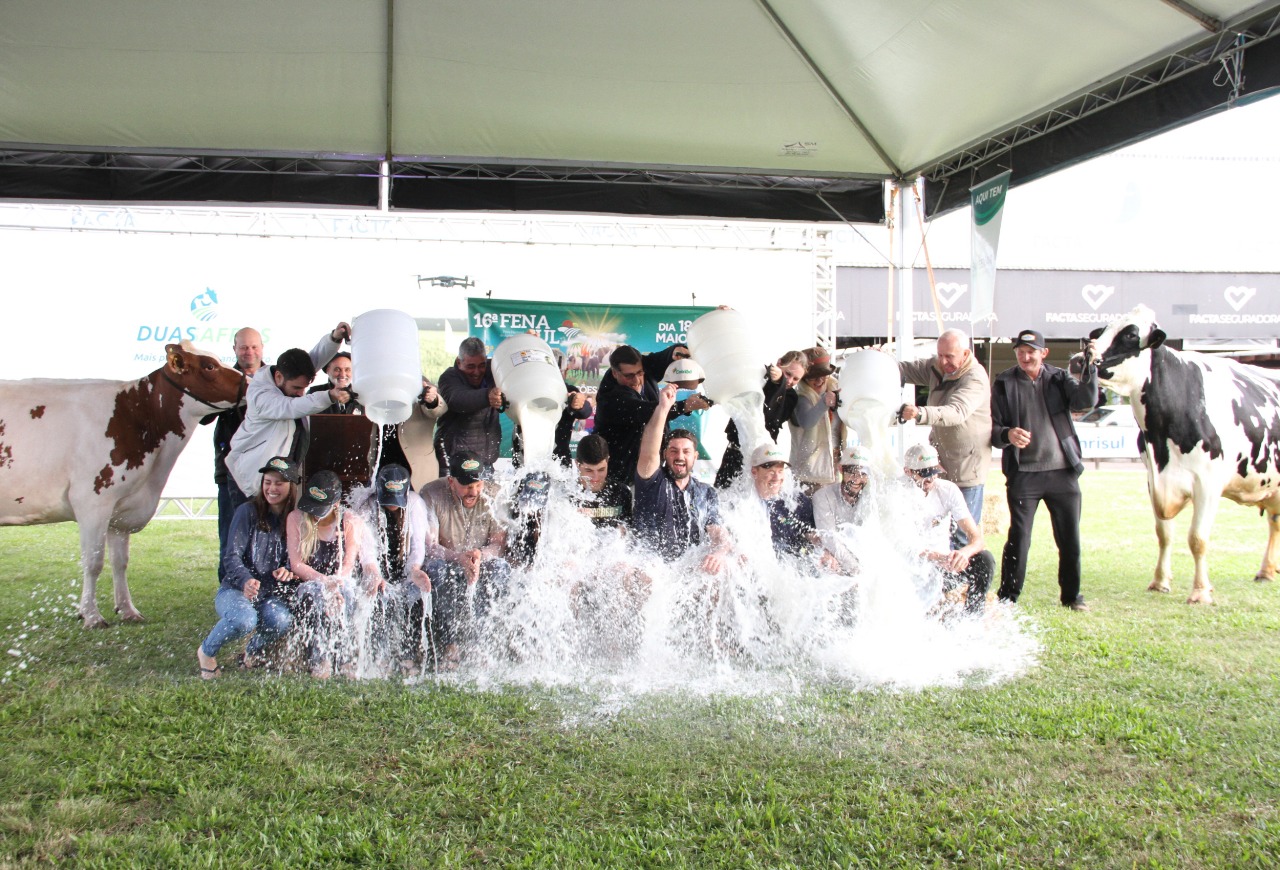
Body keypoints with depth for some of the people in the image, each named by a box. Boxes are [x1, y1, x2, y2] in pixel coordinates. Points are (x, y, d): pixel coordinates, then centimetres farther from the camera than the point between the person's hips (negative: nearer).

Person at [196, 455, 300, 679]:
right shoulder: (248, 511, -5)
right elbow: (231, 555, -11)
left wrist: (287, 570, -20)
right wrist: (245, 580, -32)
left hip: (269, 595, 3)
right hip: (235, 590, -3)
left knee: (282, 620, -32)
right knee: (244, 619, -36)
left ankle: (253, 650, 5)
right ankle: (206, 652, -2)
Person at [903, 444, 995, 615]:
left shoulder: (948, 490, -5)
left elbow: (976, 538, -12)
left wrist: (964, 552, -36)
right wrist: (934, 557, -39)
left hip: (944, 565, 3)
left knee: (984, 559, -23)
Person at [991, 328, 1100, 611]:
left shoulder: (1059, 378, 7)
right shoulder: (1004, 383, 4)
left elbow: (1086, 400, -9)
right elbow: (992, 427, 1)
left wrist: (1090, 366, -22)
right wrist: (1007, 435, -21)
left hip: (1063, 472, 2)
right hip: (1023, 474, -2)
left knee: (1070, 539, 7)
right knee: (1018, 539, -3)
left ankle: (1071, 595, 24)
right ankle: (1007, 598, 9)